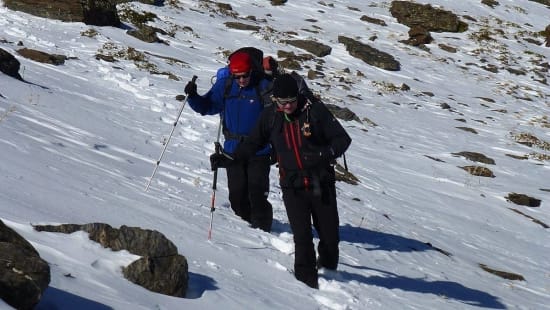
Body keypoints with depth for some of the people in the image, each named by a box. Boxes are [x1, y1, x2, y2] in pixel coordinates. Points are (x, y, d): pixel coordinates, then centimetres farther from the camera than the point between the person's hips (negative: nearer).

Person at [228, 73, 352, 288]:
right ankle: (307, 278, 0)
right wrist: (231, 158, 4)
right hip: (293, 187, 1)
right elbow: (253, 143, 15)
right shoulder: (270, 117, 3)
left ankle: (329, 269, 28)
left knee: (329, 232, 4)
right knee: (302, 235, -11)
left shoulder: (315, 111, -6)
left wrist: (324, 154, -23)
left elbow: (343, 139, -6)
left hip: (321, 183, -1)